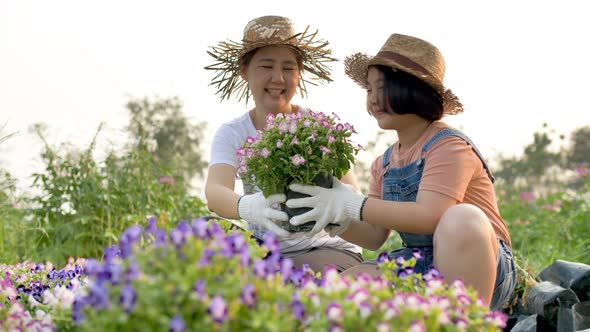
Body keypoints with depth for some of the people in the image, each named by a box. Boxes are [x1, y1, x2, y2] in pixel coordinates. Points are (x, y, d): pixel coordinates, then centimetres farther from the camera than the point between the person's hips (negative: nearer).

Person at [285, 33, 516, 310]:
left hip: (479, 265, -5)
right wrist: (336, 221, -10)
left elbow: (429, 217, -25)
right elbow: (375, 236, 10)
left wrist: (353, 205, -23)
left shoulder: (448, 146, -12)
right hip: (418, 266, 6)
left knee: (461, 217, -39)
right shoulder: (383, 164, 12)